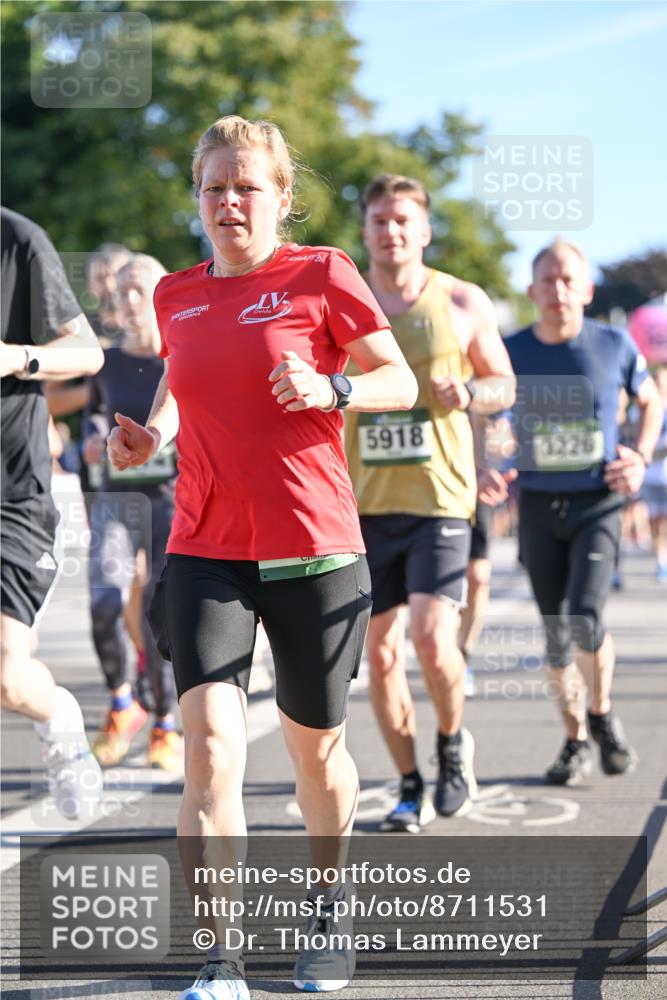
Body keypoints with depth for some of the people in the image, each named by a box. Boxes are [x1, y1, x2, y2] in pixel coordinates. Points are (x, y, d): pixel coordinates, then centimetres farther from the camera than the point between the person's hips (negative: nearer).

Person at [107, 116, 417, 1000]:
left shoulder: (321, 276, -3)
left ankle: (326, 909, 39)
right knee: (212, 748, -15)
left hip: (315, 551, -2)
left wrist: (331, 389, -19)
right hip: (205, 553, 2)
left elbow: (401, 383, 0)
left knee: (316, 749, 12)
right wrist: (150, 433, 6)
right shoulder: (177, 295, 9)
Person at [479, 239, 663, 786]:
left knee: (585, 616, -17)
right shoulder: (511, 353, -3)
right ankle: (576, 740, 20)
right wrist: (482, 473, -11)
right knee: (556, 631, 3)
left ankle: (603, 714, 9)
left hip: (598, 503, -2)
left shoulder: (614, 346, -3)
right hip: (538, 506, 2)